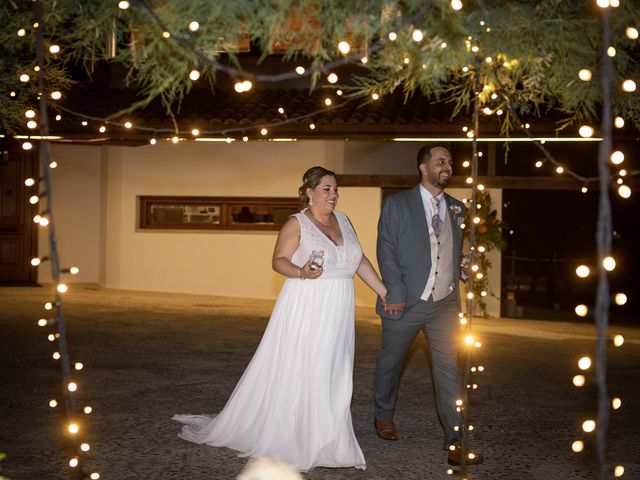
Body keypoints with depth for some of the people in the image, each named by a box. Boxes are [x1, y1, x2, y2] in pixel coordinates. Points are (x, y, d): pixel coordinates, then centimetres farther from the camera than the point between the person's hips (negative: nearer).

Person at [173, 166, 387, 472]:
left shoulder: (343, 221, 11)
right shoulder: (297, 223, -6)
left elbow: (360, 261, 13)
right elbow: (278, 261, -10)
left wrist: (385, 292, 10)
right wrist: (301, 272, -29)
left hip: (337, 315, 6)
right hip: (305, 311, -6)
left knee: (331, 377, 9)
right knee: (295, 373, -1)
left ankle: (325, 441, 18)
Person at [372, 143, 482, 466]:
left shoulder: (456, 209, 9)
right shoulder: (397, 204, -4)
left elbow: (457, 254, 15)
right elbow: (386, 251, -8)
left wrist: (455, 288, 6)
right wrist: (395, 293, -15)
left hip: (444, 303, 3)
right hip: (405, 302, -3)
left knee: (448, 368, -1)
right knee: (390, 362, 13)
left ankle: (455, 443, 0)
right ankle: (384, 416, 38)